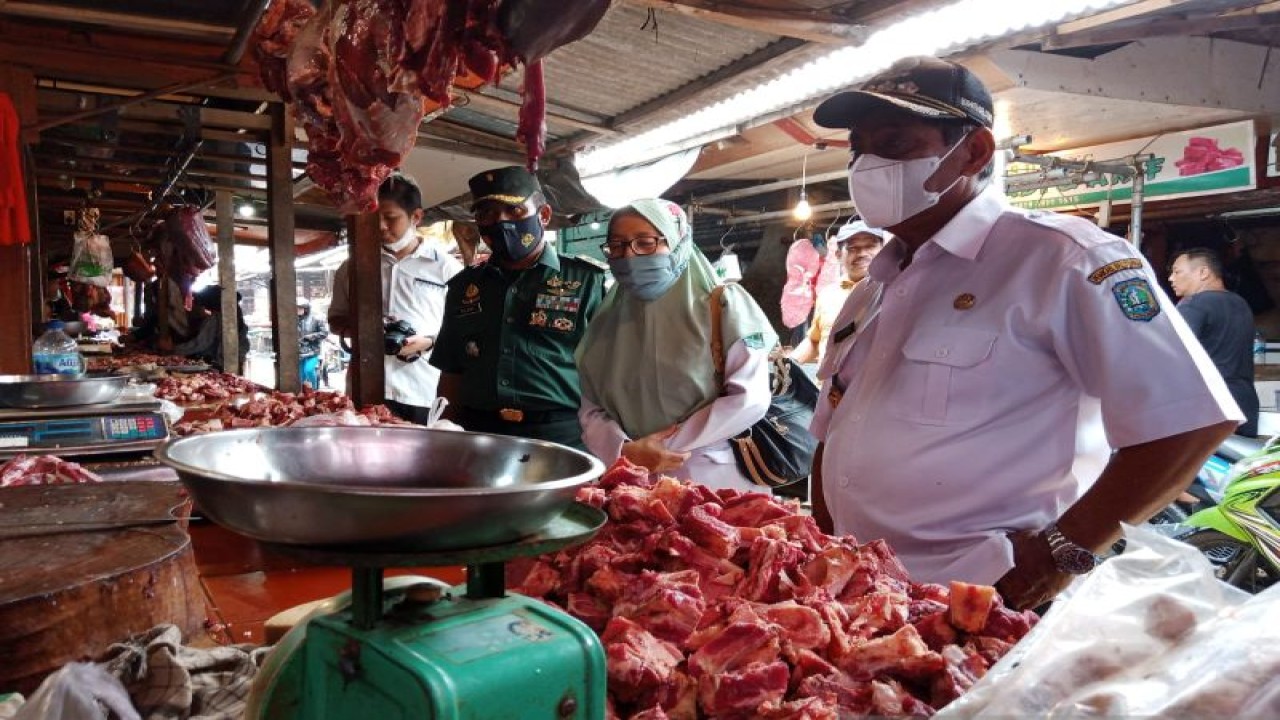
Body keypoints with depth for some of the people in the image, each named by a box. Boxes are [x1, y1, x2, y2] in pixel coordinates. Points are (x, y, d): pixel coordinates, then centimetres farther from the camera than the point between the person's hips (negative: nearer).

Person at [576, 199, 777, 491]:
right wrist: (624, 451, -16)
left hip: (713, 480, -3)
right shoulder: (607, 321, 8)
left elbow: (750, 398, -12)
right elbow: (592, 408, 3)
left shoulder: (723, 305, -4)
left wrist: (666, 445, -13)